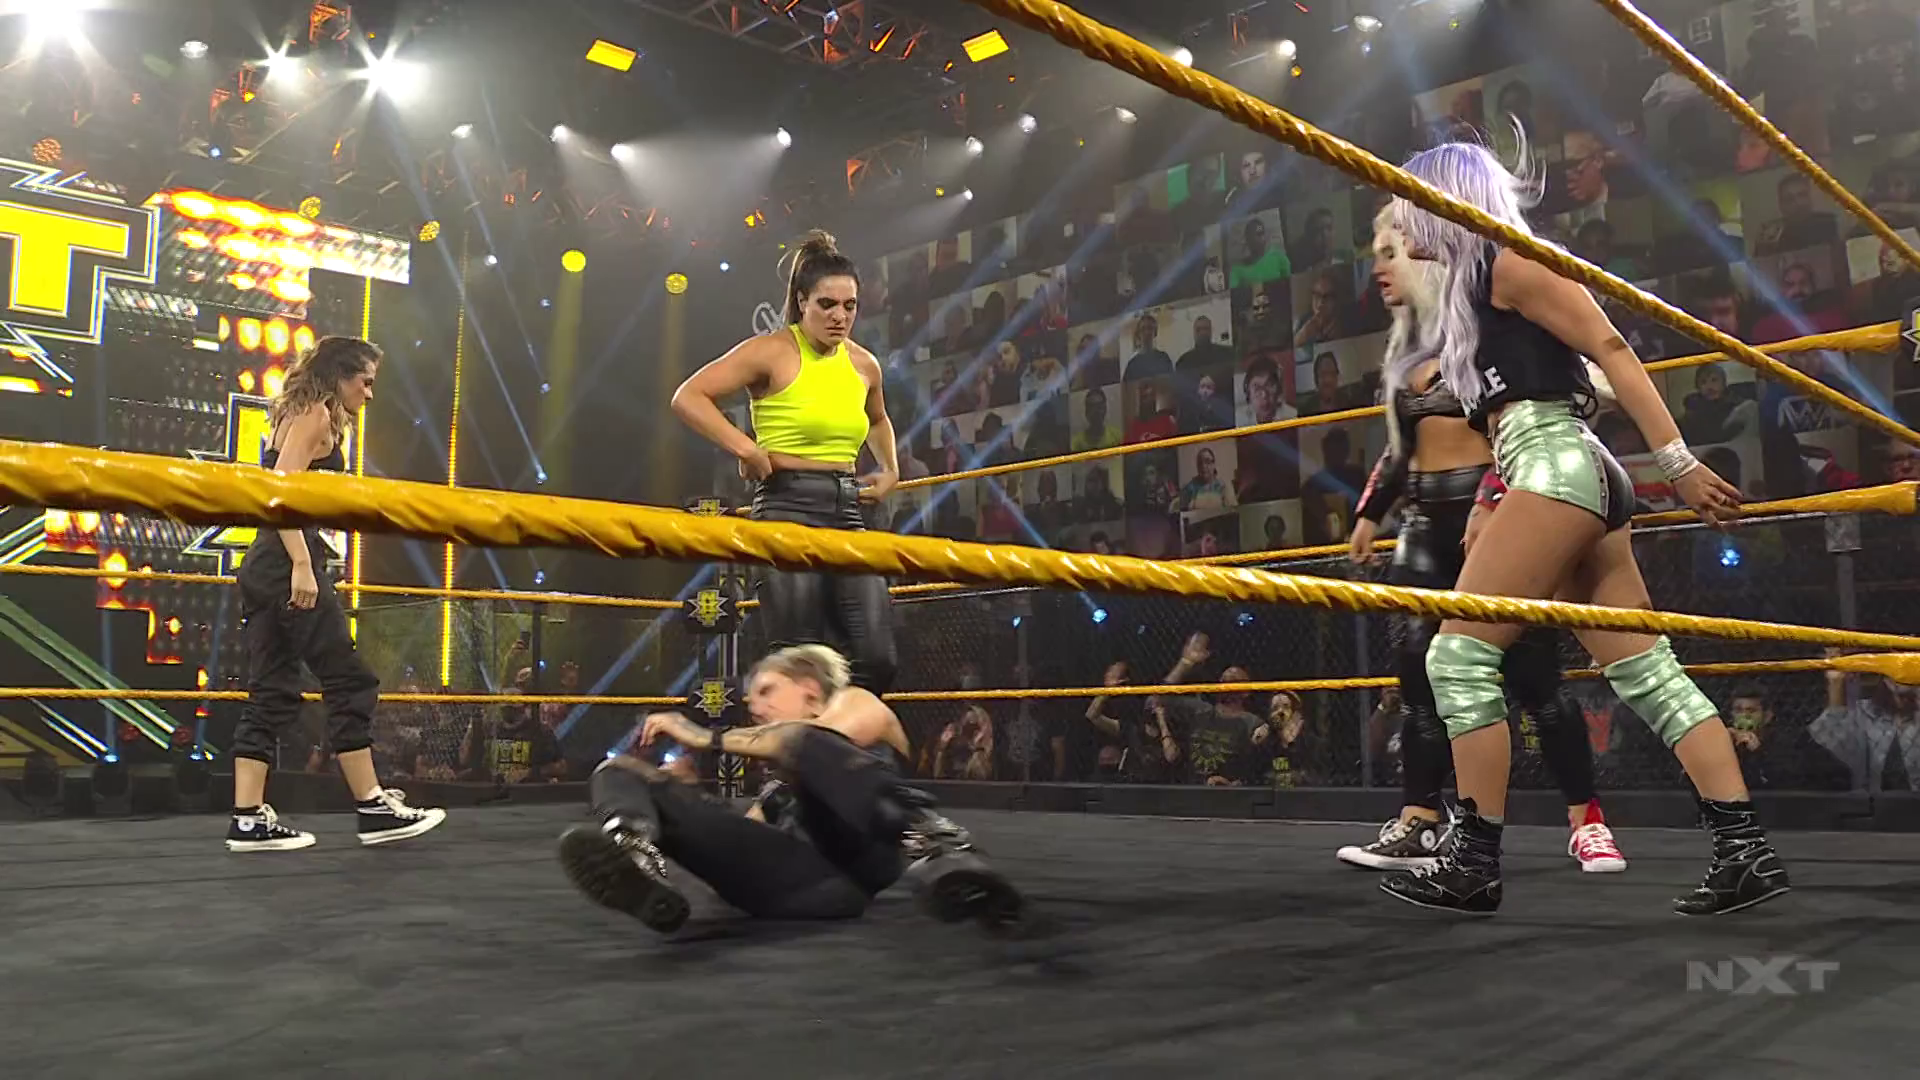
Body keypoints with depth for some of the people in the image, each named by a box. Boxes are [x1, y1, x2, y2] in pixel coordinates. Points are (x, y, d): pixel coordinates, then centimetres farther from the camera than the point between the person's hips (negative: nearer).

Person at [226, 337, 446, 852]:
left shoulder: (300, 416, 23)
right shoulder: (316, 414, -5)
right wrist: (302, 565, -24)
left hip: (265, 568, 10)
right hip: (289, 564, -10)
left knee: (271, 694, 7)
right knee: (350, 683, -4)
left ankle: (249, 820, 6)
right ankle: (374, 808, 0)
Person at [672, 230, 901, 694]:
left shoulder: (864, 365, 13)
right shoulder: (773, 352, -4)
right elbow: (688, 397, -10)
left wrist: (890, 470, 21)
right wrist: (746, 449, -16)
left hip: (848, 510, 6)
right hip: (788, 507, -6)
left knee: (875, 657, -3)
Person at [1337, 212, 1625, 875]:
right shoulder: (1405, 344, 18)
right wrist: (1370, 512, 21)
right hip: (1427, 520, 7)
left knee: (1531, 668, -6)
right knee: (1418, 670, -2)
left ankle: (1585, 821, 4)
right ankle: (1418, 824, 0)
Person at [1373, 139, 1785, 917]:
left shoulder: (1505, 260, -2)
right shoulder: (1471, 286, 25)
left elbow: (1609, 347, -10)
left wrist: (1677, 461, -17)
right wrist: (1489, 507, 22)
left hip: (1557, 469, -10)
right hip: (1562, 475, 10)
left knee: (1459, 657, -10)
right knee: (1650, 674, 3)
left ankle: (1474, 863, -8)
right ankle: (1746, 852, 1)